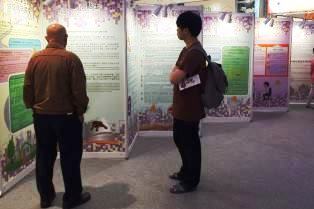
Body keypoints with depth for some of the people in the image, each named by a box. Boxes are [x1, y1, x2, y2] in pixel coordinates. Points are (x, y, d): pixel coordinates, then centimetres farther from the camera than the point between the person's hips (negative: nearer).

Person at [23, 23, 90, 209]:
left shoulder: (35, 59, 0)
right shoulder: (71, 58, -13)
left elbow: (27, 89, 5)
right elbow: (79, 90, -12)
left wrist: (33, 107, 18)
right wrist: (81, 111, 1)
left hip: (41, 116, 5)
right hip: (66, 116, -4)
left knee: (44, 156, 15)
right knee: (70, 157, 6)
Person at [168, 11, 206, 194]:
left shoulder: (194, 53, -23)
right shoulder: (188, 50, 11)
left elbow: (174, 79, -28)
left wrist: (174, 70, -5)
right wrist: (175, 103, 19)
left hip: (189, 109, -10)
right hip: (182, 107, 10)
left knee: (190, 143, 5)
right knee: (180, 139, 22)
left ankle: (190, 181, 21)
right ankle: (186, 171, 40)